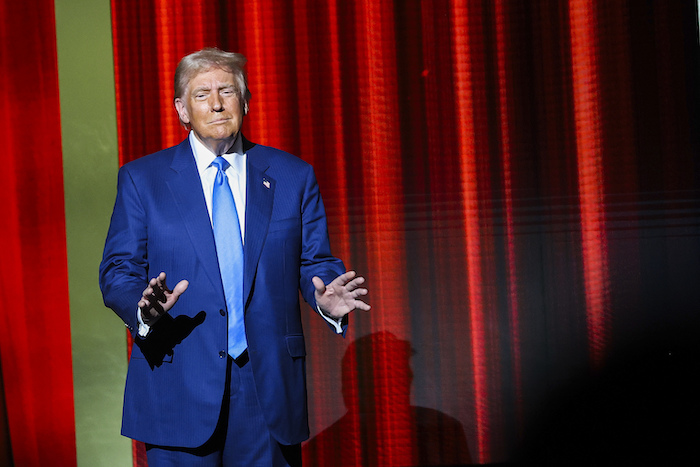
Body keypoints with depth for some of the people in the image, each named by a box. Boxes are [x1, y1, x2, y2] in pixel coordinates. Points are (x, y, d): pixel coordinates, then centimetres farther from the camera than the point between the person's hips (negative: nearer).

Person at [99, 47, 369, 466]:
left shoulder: (294, 176, 8)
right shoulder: (142, 179, 5)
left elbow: (315, 263, 8)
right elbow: (118, 271, 2)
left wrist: (326, 299, -15)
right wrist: (145, 310, -20)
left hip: (270, 386, 1)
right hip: (179, 390, -1)